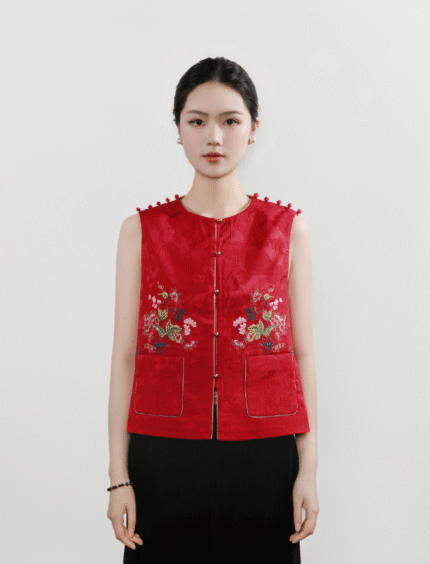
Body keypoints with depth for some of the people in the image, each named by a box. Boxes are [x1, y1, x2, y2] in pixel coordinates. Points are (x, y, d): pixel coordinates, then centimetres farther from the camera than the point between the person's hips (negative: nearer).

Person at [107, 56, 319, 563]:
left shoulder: (288, 231, 2)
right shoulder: (141, 231, 2)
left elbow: (302, 354, 3)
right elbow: (125, 356, 1)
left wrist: (308, 468, 0)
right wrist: (119, 476, -1)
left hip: (263, 457, 0)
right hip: (164, 457, 0)